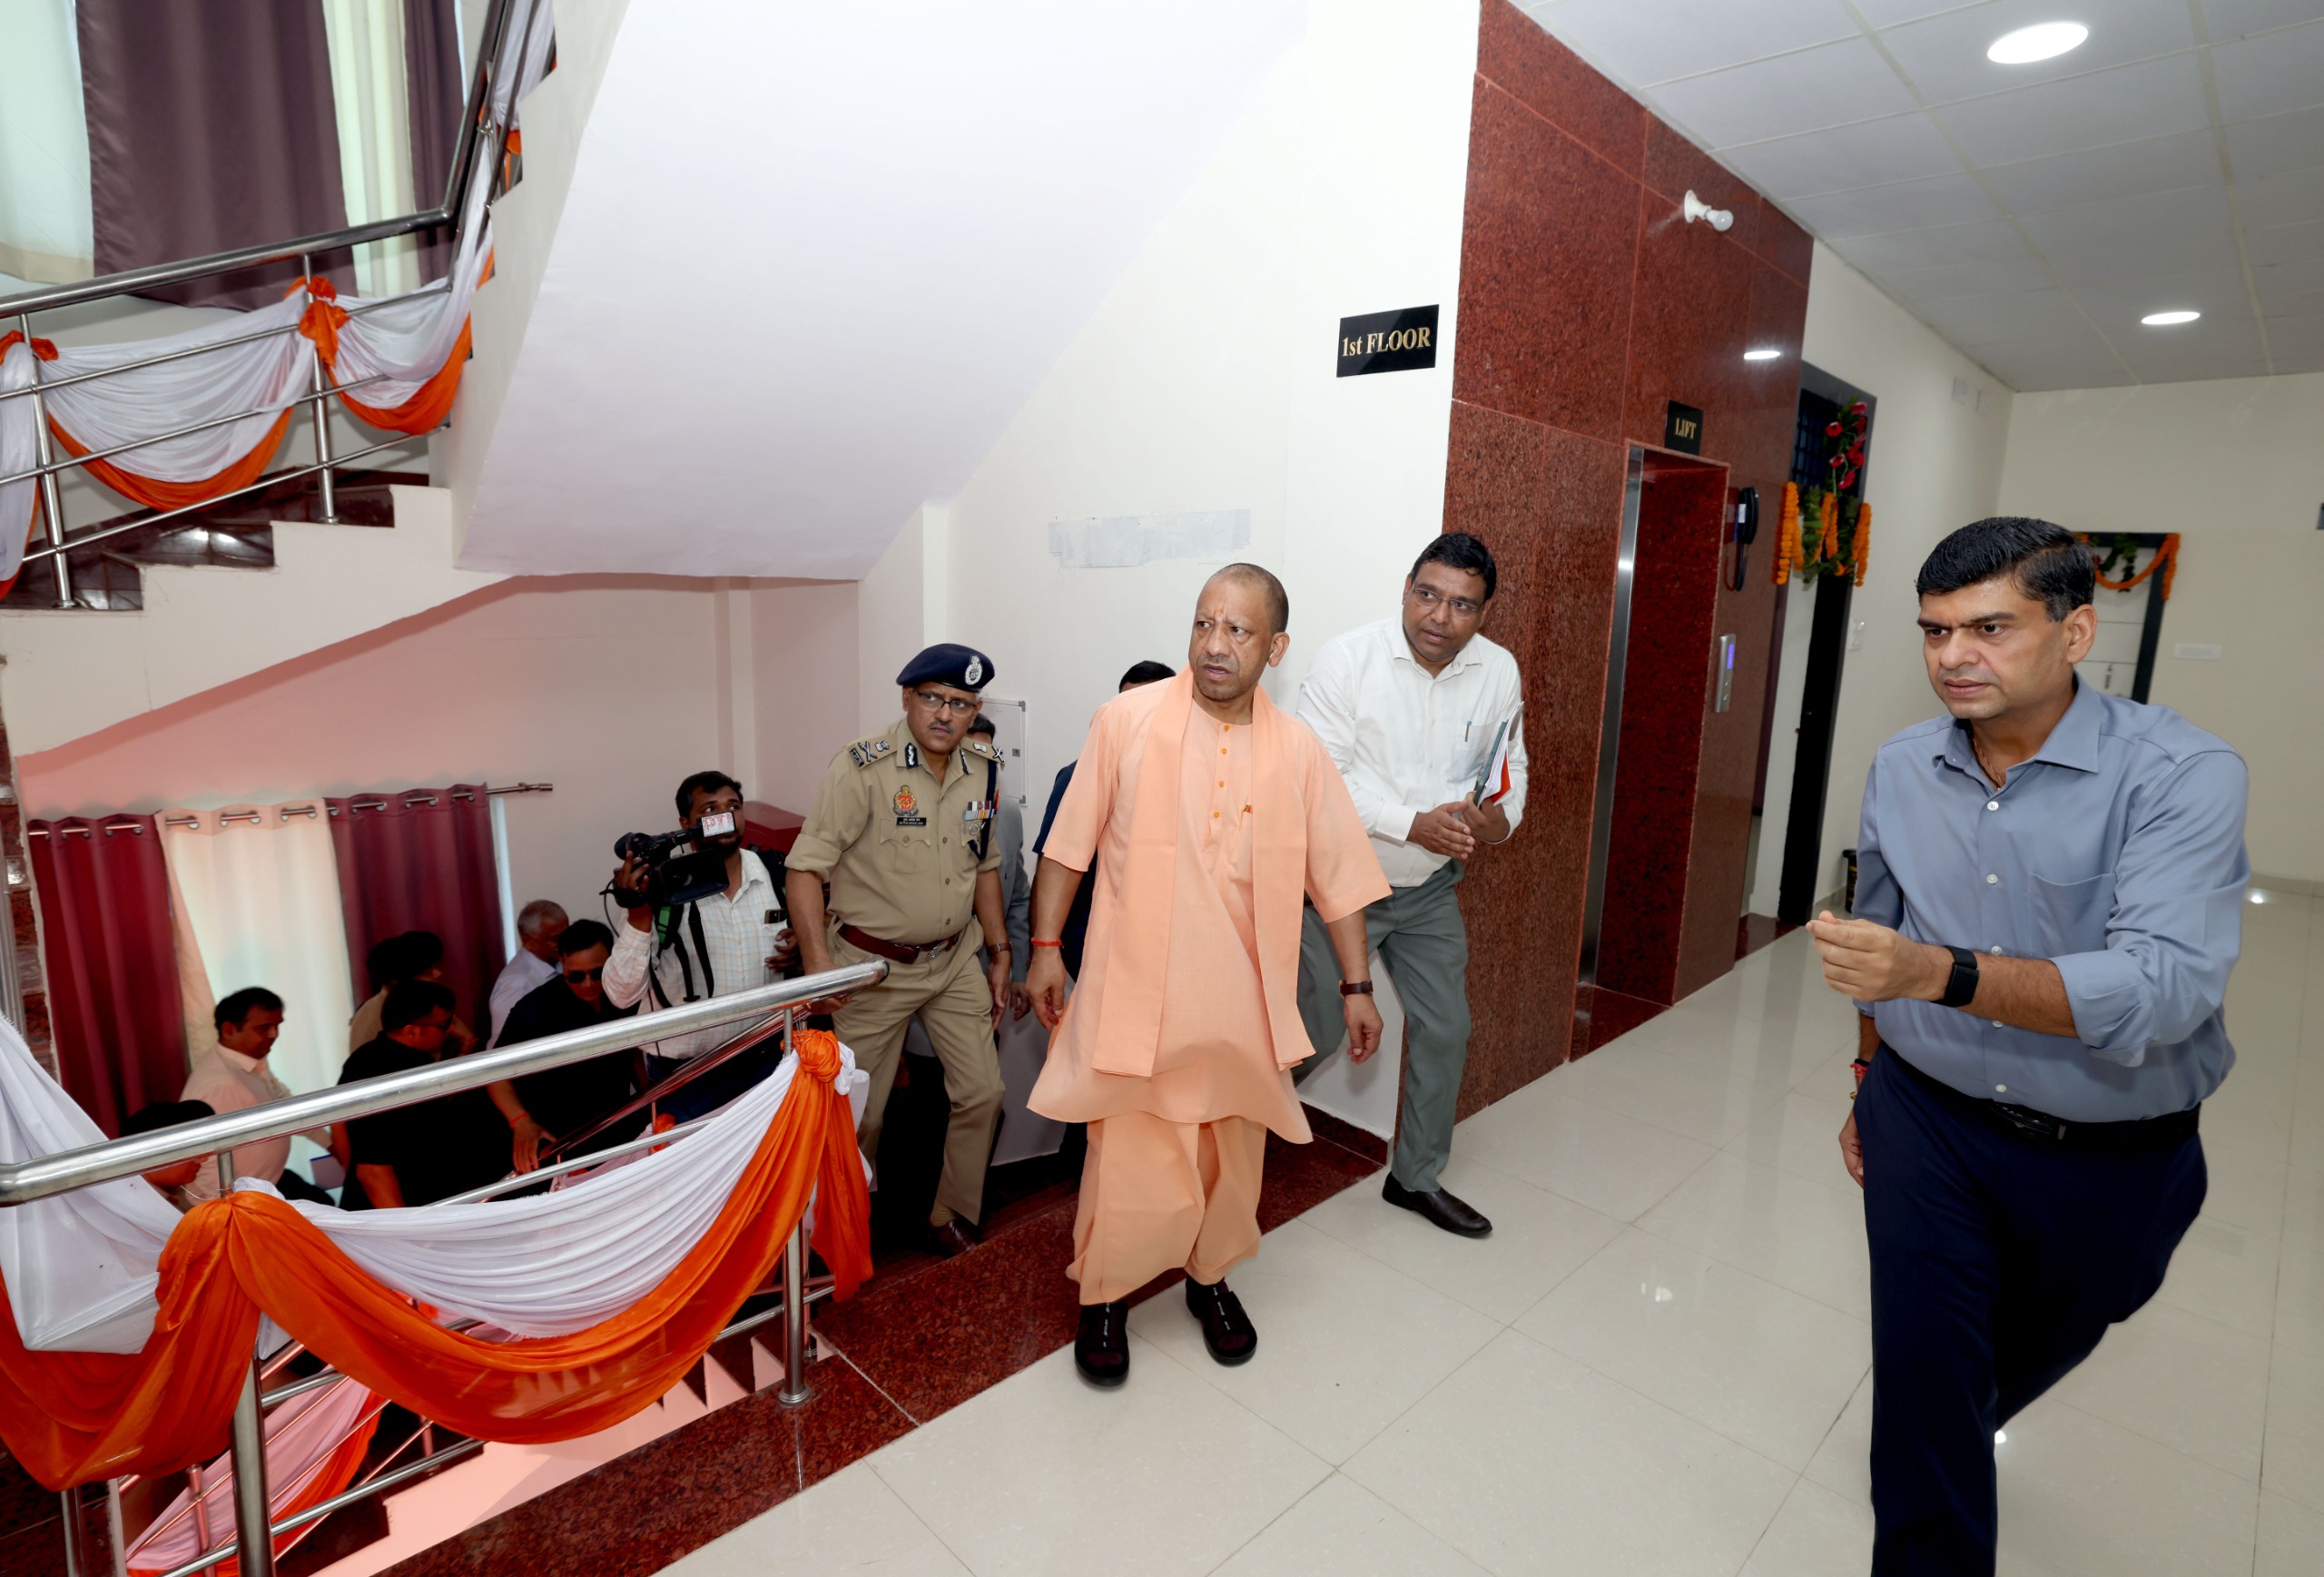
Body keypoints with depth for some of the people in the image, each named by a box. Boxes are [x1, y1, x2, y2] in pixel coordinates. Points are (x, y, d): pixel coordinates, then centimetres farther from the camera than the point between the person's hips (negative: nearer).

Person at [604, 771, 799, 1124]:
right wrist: (638, 916, -29)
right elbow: (622, 995, -18)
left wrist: (798, 950, -9)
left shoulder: (774, 874, -4)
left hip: (766, 1059, 3)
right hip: (687, 1072, -3)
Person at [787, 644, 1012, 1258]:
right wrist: (819, 965, -27)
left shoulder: (982, 770, 1)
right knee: (860, 1112, 6)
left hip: (955, 959, 5)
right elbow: (806, 867, -18)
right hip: (873, 965, -5)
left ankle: (951, 1215, 29)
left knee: (982, 1093, 7)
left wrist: (1000, 952, 12)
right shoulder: (862, 768, -17)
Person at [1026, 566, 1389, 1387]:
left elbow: (1337, 876, 4)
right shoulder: (1127, 719, -10)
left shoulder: (1298, 751, -3)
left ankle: (1210, 1276, 44)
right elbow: (1069, 844, -3)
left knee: (1232, 1153, 18)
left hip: (1242, 997, 3)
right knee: (1127, 1157, 6)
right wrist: (1046, 945, -3)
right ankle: (1104, 1294, 33)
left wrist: (1356, 986, 5)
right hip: (1136, 989, -2)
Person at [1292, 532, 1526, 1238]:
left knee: (1446, 1031, 12)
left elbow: (1510, 770, 6)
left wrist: (1500, 816, -18)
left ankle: (1417, 1177, 34)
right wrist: (1415, 824, -28)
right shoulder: (1348, 657, -17)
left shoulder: (1499, 672, -2)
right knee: (1310, 1034, 5)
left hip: (1429, 890, 5)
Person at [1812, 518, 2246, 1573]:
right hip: (1926, 1127, 1)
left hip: (2112, 1163, -1)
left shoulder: (2182, 776, -20)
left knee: (2025, 1362, 26)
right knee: (1923, 1379, 2)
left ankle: (1950, 1440, 57)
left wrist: (1941, 974, -47)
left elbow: (2165, 986, -33)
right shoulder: (1899, 770, -6)